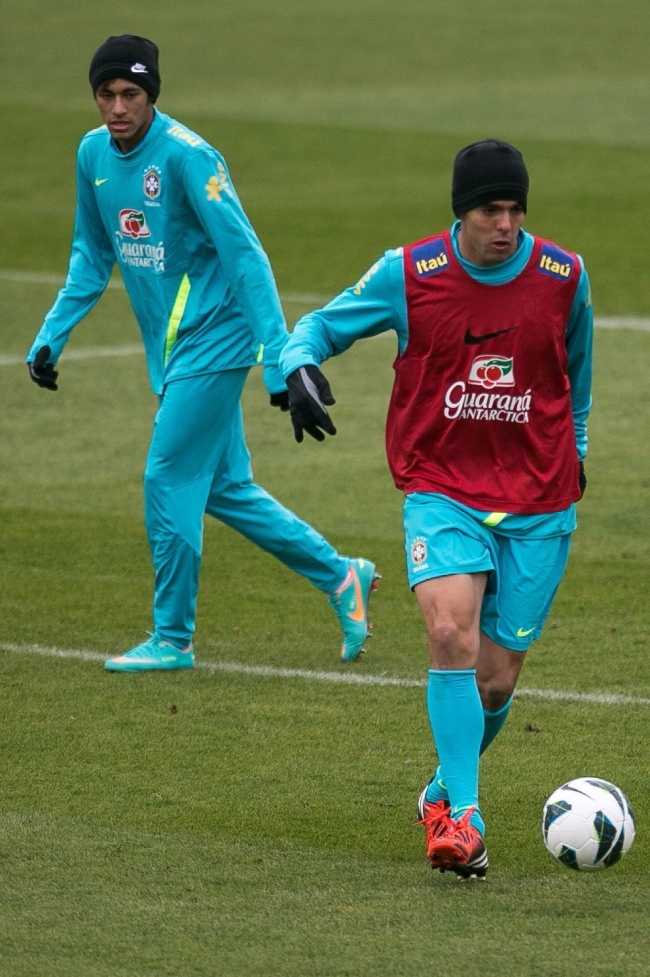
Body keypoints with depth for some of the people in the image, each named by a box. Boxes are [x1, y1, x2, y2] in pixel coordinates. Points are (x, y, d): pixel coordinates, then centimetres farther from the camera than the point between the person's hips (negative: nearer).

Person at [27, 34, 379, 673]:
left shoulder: (187, 156, -19)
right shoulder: (94, 154, 4)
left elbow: (244, 255, -22)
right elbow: (91, 258, 19)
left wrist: (278, 357, -26)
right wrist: (50, 337, 13)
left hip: (212, 343, -8)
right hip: (170, 351, 8)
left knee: (169, 482, -6)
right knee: (224, 489, 12)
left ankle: (172, 638, 5)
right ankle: (340, 576, 25)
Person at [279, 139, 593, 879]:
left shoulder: (563, 277, -3)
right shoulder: (407, 275, -8)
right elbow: (321, 326, 4)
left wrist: (572, 450, 28)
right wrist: (301, 367, -18)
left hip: (537, 504, 2)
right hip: (441, 491, -2)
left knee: (496, 679, 3)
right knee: (451, 633, -25)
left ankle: (443, 791, 32)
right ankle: (461, 817, -23)